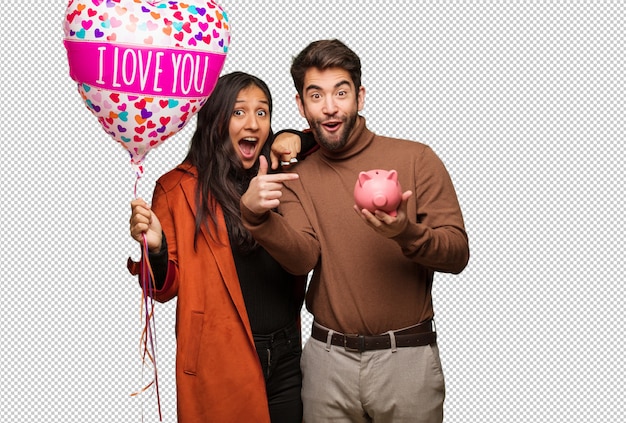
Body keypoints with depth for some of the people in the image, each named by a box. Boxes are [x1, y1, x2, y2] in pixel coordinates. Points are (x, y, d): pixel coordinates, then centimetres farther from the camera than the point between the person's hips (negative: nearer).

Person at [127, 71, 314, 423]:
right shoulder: (179, 187, -5)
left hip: (286, 357, 4)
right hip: (218, 363, -4)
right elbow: (167, 288, -2)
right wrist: (154, 249, -25)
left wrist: (292, 140, 3)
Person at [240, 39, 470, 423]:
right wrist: (255, 214, -27)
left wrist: (407, 233, -26)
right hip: (328, 359, 2)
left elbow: (458, 254, -7)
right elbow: (302, 258, -10)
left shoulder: (416, 159, -3)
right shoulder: (297, 179, 6)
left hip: (407, 357, -2)